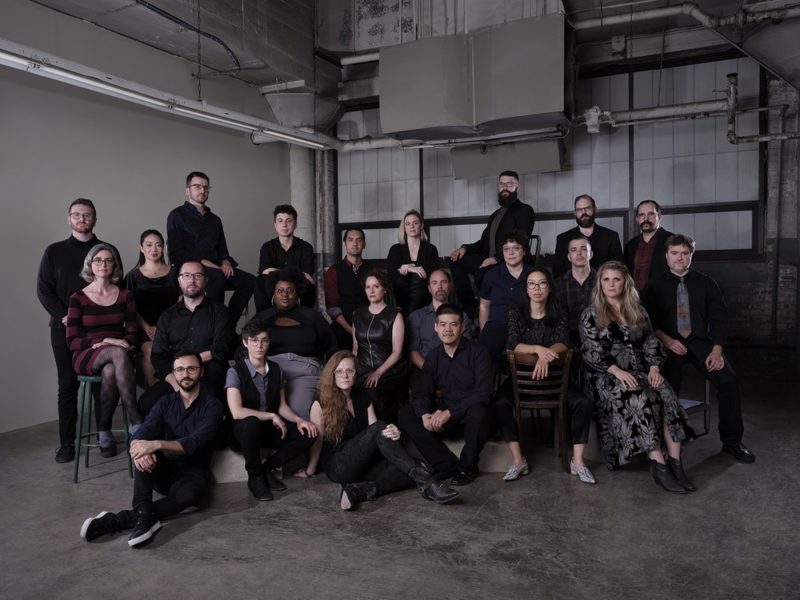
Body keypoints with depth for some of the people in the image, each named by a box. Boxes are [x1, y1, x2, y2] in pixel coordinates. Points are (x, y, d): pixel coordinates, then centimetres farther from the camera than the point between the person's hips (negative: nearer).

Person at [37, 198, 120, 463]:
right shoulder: (55, 251, 7)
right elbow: (43, 290, 4)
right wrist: (64, 317, -10)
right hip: (65, 331, 0)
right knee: (67, 386, 2)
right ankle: (66, 443, 8)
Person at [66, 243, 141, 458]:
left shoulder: (125, 296, 9)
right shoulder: (78, 298, 3)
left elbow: (132, 334, 7)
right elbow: (72, 341, -2)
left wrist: (125, 343, -15)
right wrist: (103, 342, -15)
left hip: (118, 355, 2)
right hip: (86, 356, -2)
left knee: (110, 372, -37)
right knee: (118, 353, -37)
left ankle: (104, 432, -21)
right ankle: (136, 422, -37)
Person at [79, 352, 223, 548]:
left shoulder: (212, 405, -8)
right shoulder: (165, 402, 3)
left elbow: (195, 442, -23)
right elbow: (141, 435, -13)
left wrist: (157, 445, -39)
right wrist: (139, 450, -38)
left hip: (193, 473, -3)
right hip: (164, 470, 4)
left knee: (189, 494, -37)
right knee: (143, 454, -27)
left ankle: (119, 520, -29)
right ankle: (144, 517, -36)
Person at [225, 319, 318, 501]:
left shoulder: (275, 369, 5)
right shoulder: (235, 372, -13)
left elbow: (282, 405, 8)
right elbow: (237, 412, -24)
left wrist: (299, 420, -11)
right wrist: (272, 416, -20)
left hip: (269, 428, 5)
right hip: (242, 431, -5)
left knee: (307, 434, -16)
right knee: (251, 423, -40)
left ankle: (266, 469, 0)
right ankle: (254, 477, -15)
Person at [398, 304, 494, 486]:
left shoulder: (477, 352, -10)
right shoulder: (433, 356, 6)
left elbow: (483, 394, -19)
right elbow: (421, 392, 0)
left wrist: (449, 413, -28)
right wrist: (425, 414, -23)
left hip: (472, 417, -4)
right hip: (443, 418, 5)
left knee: (478, 411, -38)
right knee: (405, 414, -15)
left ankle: (467, 467, -11)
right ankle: (449, 466, -17)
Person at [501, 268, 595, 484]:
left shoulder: (558, 316, 6)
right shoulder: (516, 313, 0)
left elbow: (562, 343, -11)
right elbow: (513, 345, -13)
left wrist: (545, 356, -33)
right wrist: (539, 349, -33)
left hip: (554, 376, 2)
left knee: (583, 402, -22)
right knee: (501, 403, -30)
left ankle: (577, 461, -12)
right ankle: (517, 460, -22)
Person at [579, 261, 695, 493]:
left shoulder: (638, 312, 18)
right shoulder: (591, 315, 5)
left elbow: (651, 343, 14)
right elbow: (591, 352, -5)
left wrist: (654, 367, -6)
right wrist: (617, 371, -19)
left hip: (641, 370, 4)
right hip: (607, 376, -4)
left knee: (667, 396, -27)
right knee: (640, 399, -33)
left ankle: (675, 462, -29)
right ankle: (659, 464, -34)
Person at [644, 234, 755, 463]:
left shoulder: (706, 283, 11)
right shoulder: (656, 286, 9)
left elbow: (718, 317, 5)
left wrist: (717, 349, -9)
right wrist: (667, 341, -13)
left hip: (701, 341, 2)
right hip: (670, 344, -2)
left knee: (729, 380, -19)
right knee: (666, 386, -27)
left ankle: (732, 441, -3)